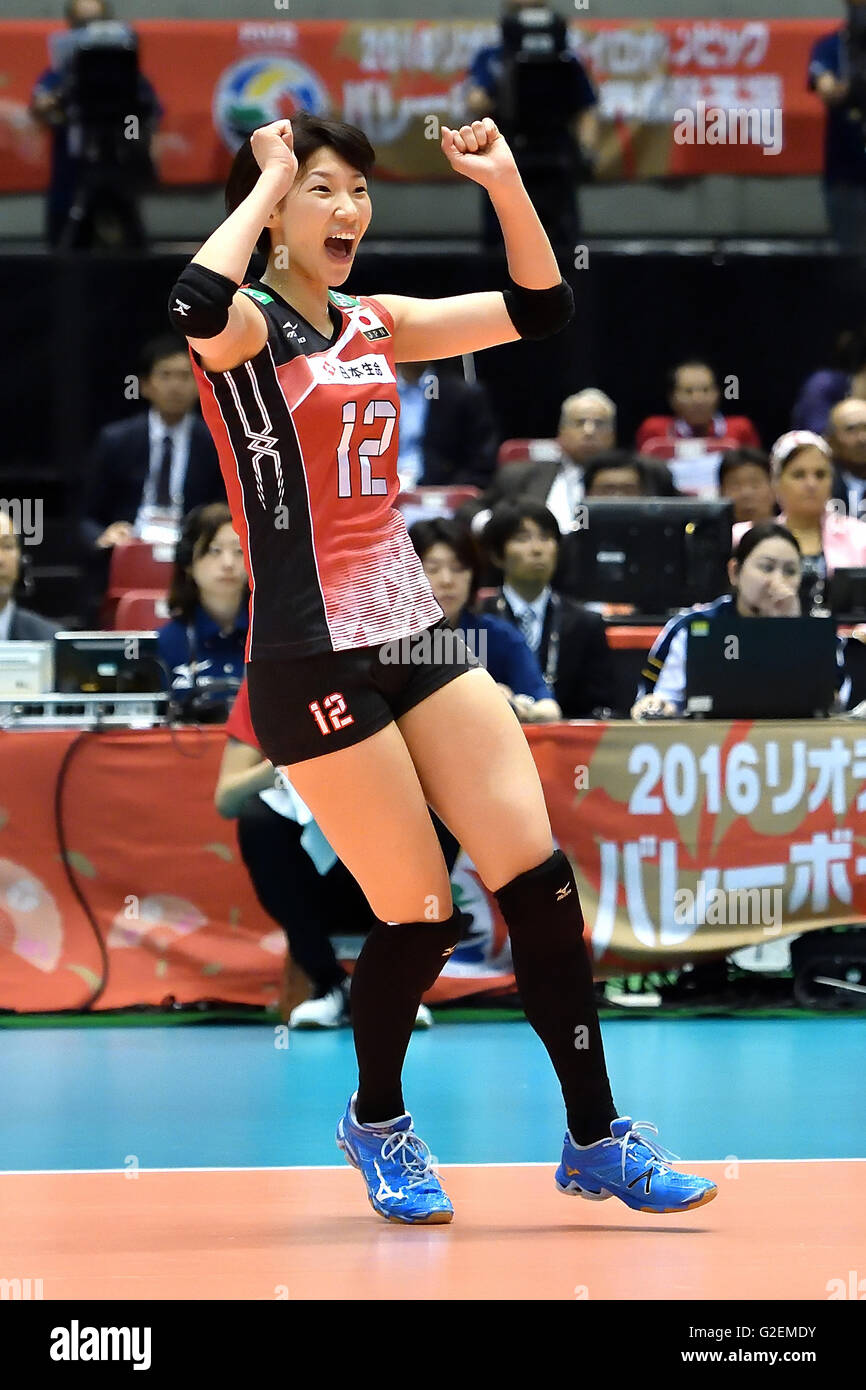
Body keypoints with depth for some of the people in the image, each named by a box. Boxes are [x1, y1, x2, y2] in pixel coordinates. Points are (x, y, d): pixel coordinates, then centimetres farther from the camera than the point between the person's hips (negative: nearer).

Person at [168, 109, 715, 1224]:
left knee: (540, 879, -2)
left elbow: (538, 309, 14)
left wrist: (504, 182, 1)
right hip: (312, 661, -7)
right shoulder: (247, 327, -7)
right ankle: (375, 1122, 23)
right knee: (420, 920, -4)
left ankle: (596, 1140, 7)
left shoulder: (376, 326, 13)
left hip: (415, 636, 7)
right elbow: (196, 307, -32)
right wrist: (270, 182, -20)